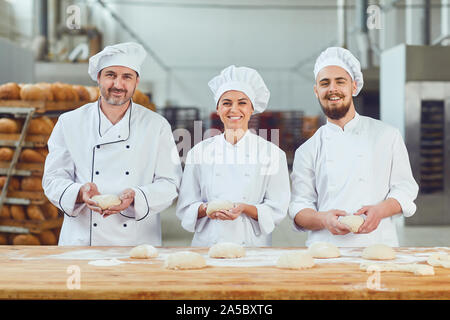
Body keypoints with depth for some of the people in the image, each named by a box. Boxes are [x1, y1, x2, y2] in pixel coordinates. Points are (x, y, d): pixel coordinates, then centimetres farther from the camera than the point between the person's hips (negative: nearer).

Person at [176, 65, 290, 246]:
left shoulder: (272, 153, 6)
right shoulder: (199, 152, 9)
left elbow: (277, 210, 4)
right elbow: (185, 209, 10)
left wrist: (245, 209, -12)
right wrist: (206, 209, -10)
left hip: (253, 245, -1)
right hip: (207, 244, 1)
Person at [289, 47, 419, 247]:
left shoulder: (387, 135, 12)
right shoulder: (307, 151, 13)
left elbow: (405, 188, 10)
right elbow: (299, 209, 9)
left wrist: (380, 210, -9)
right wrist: (323, 219, -12)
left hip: (377, 244, 0)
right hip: (325, 249, 1)